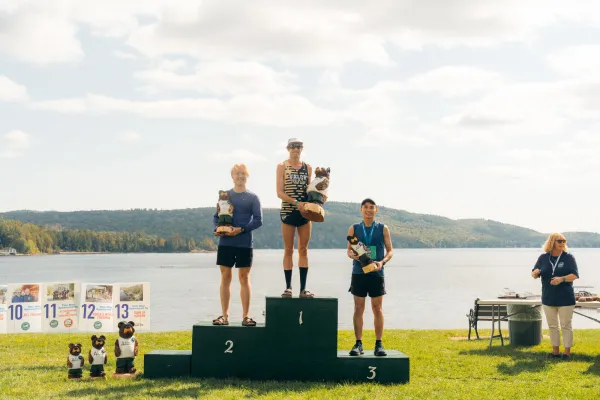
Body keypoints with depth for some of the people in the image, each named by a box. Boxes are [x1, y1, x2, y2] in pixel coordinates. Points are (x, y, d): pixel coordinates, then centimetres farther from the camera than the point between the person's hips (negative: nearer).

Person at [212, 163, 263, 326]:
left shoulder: (252, 197, 4)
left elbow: (258, 220, -3)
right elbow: (216, 216, 11)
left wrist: (241, 229, -16)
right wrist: (217, 229, -10)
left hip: (244, 243, -2)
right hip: (225, 243, 2)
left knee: (244, 278, 2)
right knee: (225, 277, 4)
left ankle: (246, 316, 6)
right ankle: (224, 315, 9)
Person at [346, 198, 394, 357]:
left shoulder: (383, 229, 5)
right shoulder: (354, 229, 7)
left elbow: (390, 250, 5)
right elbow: (349, 250, 9)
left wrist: (382, 262, -14)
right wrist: (353, 255, -15)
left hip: (376, 273, -1)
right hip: (358, 273, 1)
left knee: (377, 309, 1)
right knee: (358, 309, 1)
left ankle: (379, 344, 6)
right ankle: (358, 344, 7)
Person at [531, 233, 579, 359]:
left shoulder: (568, 257, -4)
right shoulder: (543, 258, 3)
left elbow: (575, 275, -9)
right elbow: (534, 275, 6)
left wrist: (562, 279, -25)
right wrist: (535, 273, -18)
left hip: (565, 299, -3)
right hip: (548, 299, 3)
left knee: (566, 325, 2)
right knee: (552, 326, 11)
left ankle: (567, 352, 10)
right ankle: (555, 351, 21)